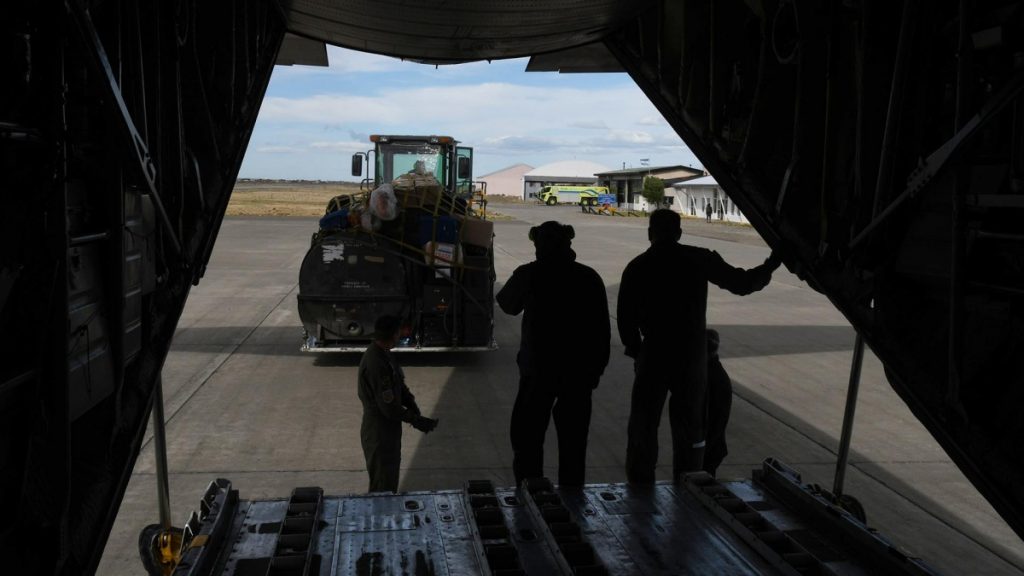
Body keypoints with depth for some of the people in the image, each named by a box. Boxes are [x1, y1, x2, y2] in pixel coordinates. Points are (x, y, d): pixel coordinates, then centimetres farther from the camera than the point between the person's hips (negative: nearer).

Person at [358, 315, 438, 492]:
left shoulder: (382, 353, 2)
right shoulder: (376, 364, -29)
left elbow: (399, 384, 11)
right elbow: (389, 407, -27)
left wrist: (412, 406, -5)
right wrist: (417, 421, -18)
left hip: (389, 428, 10)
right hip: (379, 433, -10)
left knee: (390, 479, 23)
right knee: (383, 486, 5)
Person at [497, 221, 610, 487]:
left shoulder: (530, 274, -9)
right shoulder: (589, 277, 0)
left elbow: (508, 305, 10)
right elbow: (603, 329, 2)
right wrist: (597, 368, 10)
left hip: (539, 370, -3)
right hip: (580, 371, 3)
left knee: (527, 438, 9)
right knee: (573, 440, 13)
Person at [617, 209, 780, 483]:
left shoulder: (636, 267, -1)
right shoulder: (699, 259, -3)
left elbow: (626, 318, -2)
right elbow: (741, 283, 0)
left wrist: (636, 351, 12)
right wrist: (770, 265, 15)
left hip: (654, 356, -1)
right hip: (693, 358, 1)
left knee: (643, 426, 11)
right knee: (690, 428, 14)